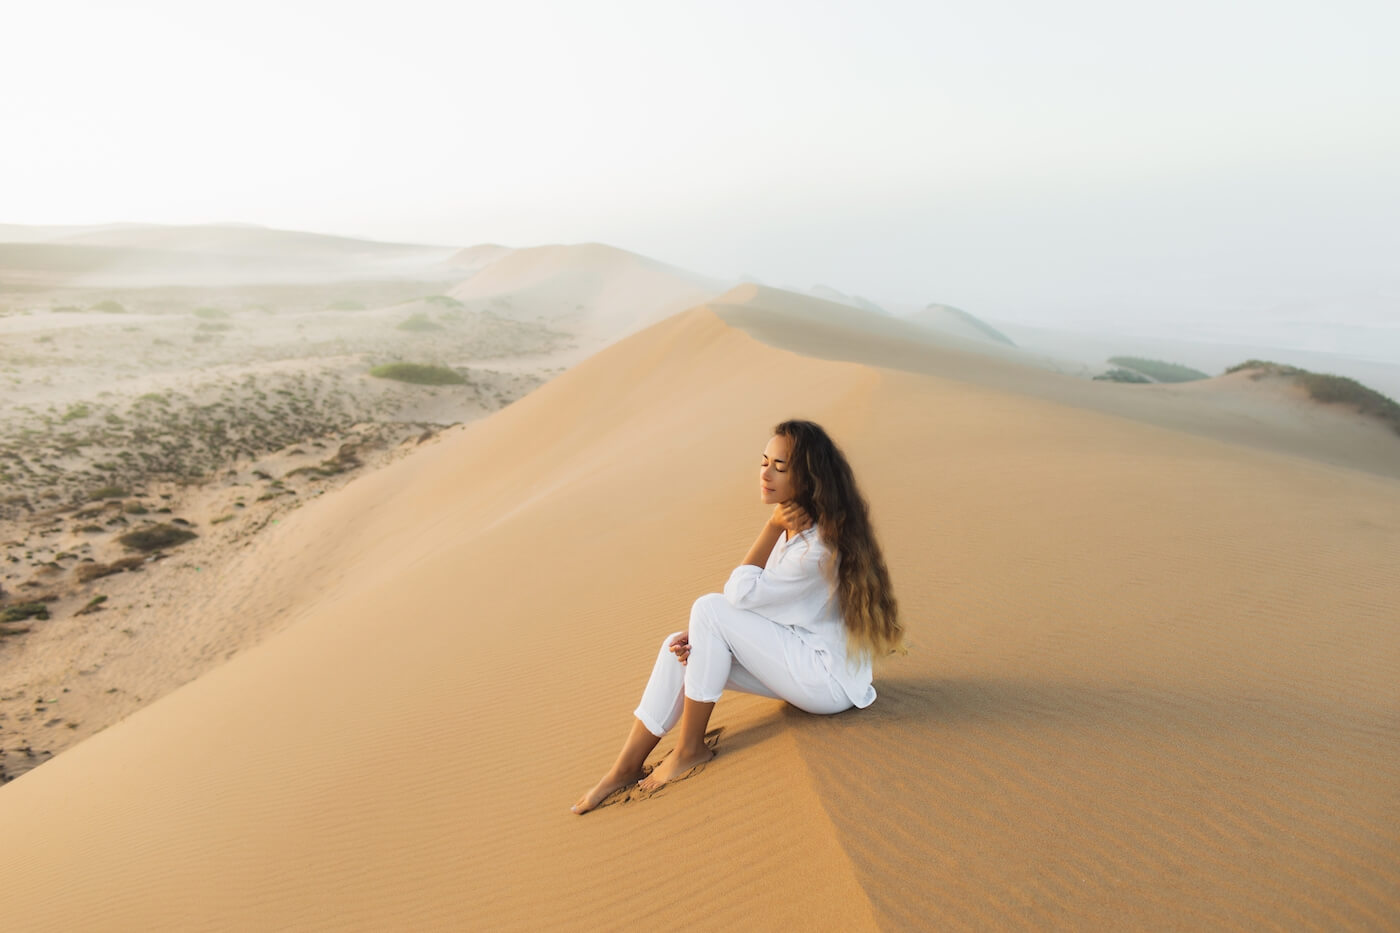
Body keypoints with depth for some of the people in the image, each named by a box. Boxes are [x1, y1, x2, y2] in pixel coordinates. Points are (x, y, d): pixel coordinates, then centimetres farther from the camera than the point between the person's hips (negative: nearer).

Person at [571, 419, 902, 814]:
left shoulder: (821, 545, -24)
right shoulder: (793, 527, 5)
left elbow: (741, 594, -23)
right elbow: (762, 607, 7)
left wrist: (774, 527, -20)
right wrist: (704, 638, -7)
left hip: (829, 678, -9)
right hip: (799, 658, 9)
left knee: (710, 608, -21)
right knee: (680, 648, -7)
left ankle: (690, 749, -7)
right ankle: (626, 769, -1)